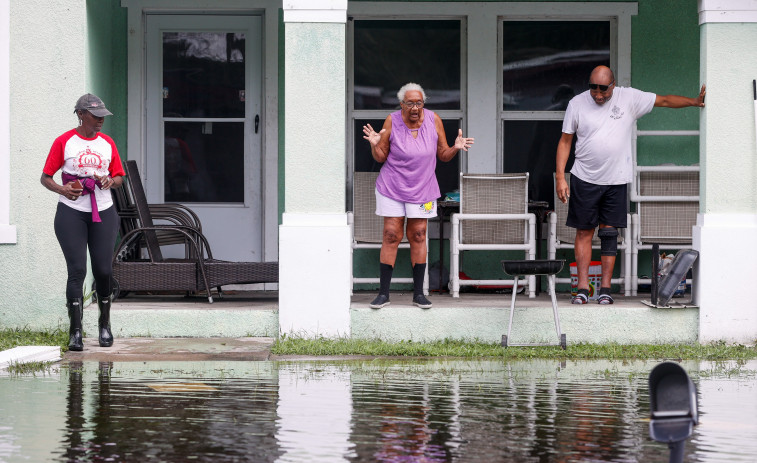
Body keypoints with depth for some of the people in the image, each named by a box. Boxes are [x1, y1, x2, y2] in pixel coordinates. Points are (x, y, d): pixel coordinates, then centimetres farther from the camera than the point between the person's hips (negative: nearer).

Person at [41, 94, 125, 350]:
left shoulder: (107, 142, 11)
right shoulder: (64, 142, 1)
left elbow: (119, 177, 17)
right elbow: (46, 177, 3)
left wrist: (110, 181, -7)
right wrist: (62, 189, -17)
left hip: (103, 212, 3)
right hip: (71, 212, -3)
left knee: (103, 270, -1)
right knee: (77, 270, -10)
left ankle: (104, 324, 20)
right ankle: (75, 331, -9)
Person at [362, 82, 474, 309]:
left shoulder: (433, 120, -4)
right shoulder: (392, 121, -8)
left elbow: (443, 155, 4)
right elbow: (381, 157, -2)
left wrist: (455, 148, -16)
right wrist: (375, 144, -21)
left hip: (422, 188, 1)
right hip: (392, 188, -1)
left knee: (418, 236, 2)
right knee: (391, 236, -4)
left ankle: (418, 292, 9)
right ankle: (383, 293, 1)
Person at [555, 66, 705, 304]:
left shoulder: (629, 98, -1)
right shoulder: (577, 103, -1)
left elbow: (664, 100, 7)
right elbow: (565, 141, 4)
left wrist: (694, 101, -3)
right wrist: (560, 177, -2)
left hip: (616, 180, 0)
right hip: (584, 178, 0)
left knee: (609, 233, 0)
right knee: (584, 232, 1)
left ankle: (605, 289, 4)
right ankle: (582, 289, 2)